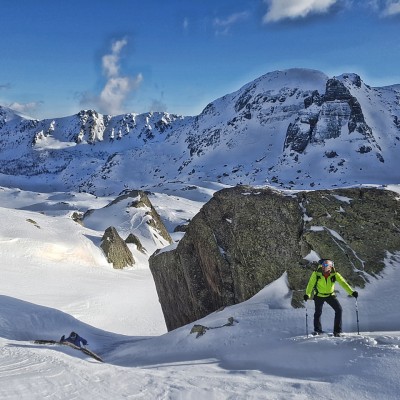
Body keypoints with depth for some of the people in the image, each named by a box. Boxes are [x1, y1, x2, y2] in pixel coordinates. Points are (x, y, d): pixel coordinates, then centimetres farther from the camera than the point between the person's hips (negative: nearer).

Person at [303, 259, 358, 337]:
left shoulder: (335, 274, -20)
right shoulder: (316, 273, -23)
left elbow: (343, 283, -25)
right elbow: (311, 284, -17)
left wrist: (351, 292, -37)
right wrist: (307, 294, -30)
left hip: (330, 295, 1)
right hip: (319, 296, -1)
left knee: (339, 310, -11)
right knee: (318, 312, 1)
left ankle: (337, 331, 2)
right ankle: (317, 330, 27)